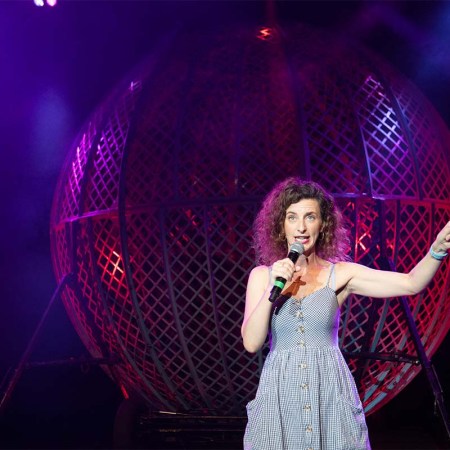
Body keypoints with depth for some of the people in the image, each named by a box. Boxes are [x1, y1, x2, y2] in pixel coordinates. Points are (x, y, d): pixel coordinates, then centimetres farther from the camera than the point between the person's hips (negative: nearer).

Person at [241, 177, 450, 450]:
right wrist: (272, 291, -17)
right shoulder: (262, 276, 3)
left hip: (331, 392, 0)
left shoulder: (340, 274, 0)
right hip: (280, 393, 0)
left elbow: (411, 283, -9)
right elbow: (252, 343, -6)